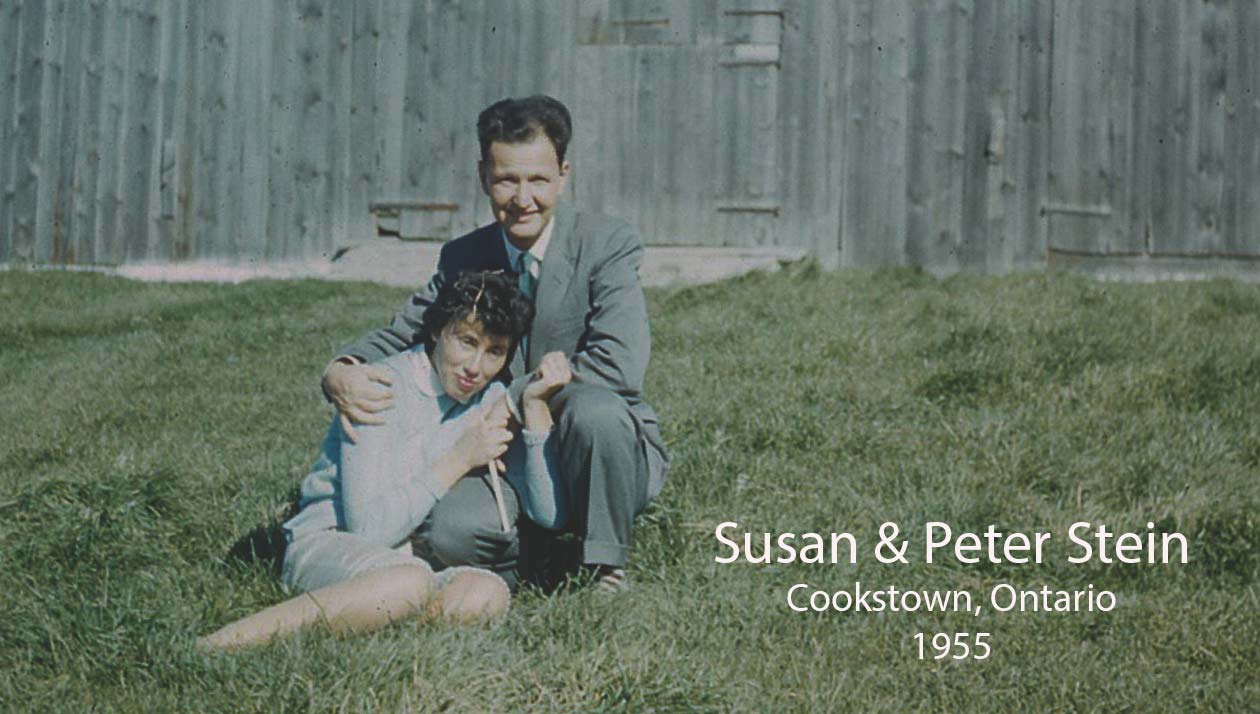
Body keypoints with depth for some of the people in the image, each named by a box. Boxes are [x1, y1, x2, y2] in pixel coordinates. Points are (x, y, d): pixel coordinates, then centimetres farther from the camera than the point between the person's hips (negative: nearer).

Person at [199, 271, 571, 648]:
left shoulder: (492, 400, 6)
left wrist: (535, 405, -9)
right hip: (325, 546, -5)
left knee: (488, 593, -29)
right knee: (411, 582, -40)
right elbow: (368, 528, -21)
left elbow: (549, 514, -2)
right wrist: (460, 459, -20)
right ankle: (231, 639, -33)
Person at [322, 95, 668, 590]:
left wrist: (507, 403, -23)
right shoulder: (462, 258, 5)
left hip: (612, 458, -3)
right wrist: (341, 374, -17)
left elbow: (619, 364, -23)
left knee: (593, 406, -37)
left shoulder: (609, 244, -10)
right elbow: (399, 337, 8)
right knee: (451, 530, -28)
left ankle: (606, 567, -13)